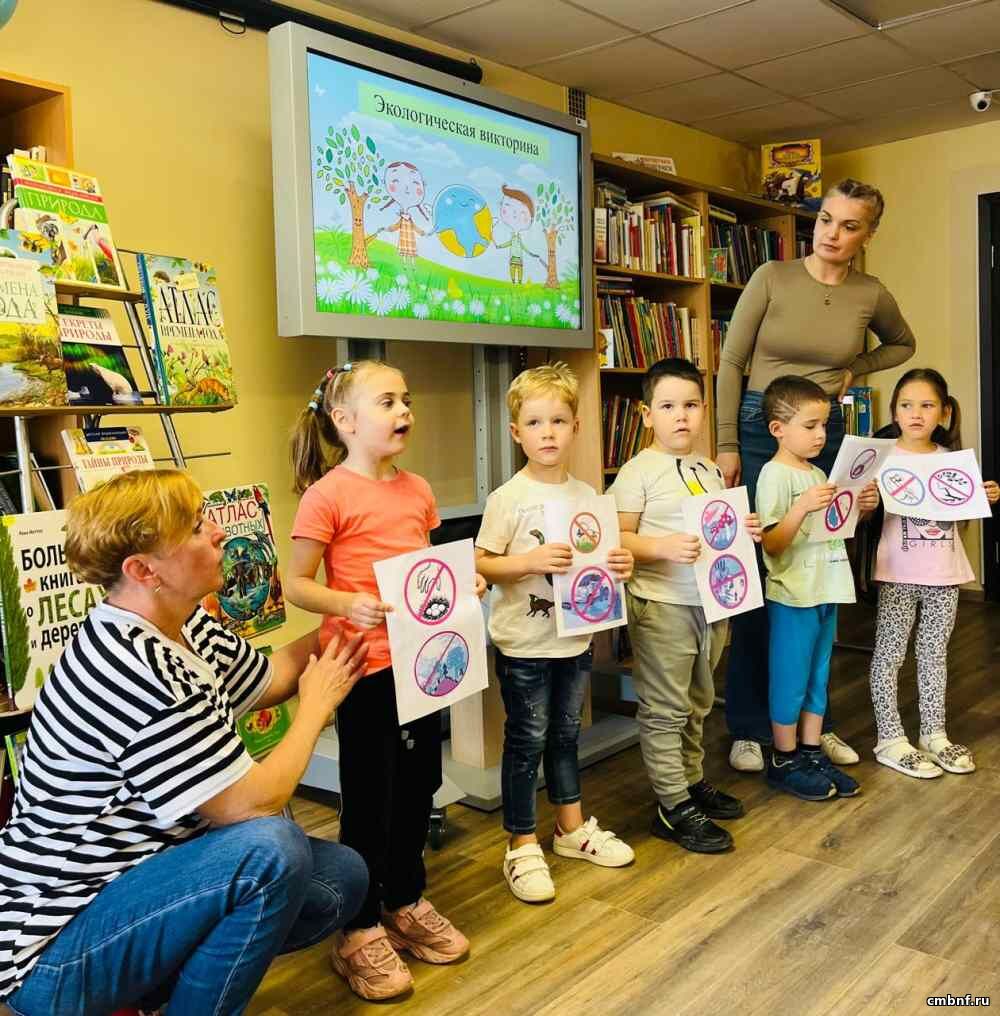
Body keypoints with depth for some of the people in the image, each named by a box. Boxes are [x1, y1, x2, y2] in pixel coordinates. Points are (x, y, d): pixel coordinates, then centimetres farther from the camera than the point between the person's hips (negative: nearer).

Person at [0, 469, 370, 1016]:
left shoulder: (187, 629, 0)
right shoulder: (136, 670, -29)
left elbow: (268, 677, 17)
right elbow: (253, 803, -25)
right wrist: (317, 705, -10)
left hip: (135, 875, 9)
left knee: (342, 875, 4)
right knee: (272, 848, -30)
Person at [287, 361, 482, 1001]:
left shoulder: (417, 490, 7)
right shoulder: (328, 495, -13)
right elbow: (296, 584, -11)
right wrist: (347, 604, -28)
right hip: (365, 668, -7)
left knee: (420, 784, 17)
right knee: (368, 797, 4)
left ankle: (407, 903, 38)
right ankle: (361, 931, 23)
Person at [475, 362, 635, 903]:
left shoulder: (587, 496, 4)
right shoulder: (508, 498, -12)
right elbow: (481, 564, -13)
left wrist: (619, 565, -7)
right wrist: (531, 561, -27)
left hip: (575, 639, 5)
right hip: (523, 645, -5)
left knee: (566, 734, 20)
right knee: (526, 740, 5)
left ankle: (573, 828, 36)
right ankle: (522, 845, 19)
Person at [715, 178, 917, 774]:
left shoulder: (871, 295, 4)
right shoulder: (772, 278, -5)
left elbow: (903, 344, 24)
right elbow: (731, 362, -3)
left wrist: (854, 370, 6)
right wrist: (728, 446, -8)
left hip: (827, 438, 3)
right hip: (759, 430, -3)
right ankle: (750, 726, 10)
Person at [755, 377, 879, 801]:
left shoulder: (817, 473, 13)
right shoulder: (775, 475, -13)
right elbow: (771, 544, -20)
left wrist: (862, 508, 4)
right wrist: (802, 507, -32)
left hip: (826, 591, 8)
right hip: (793, 596, -8)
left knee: (818, 678, 16)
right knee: (791, 681, 3)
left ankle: (812, 754, 27)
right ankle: (784, 762, 17)